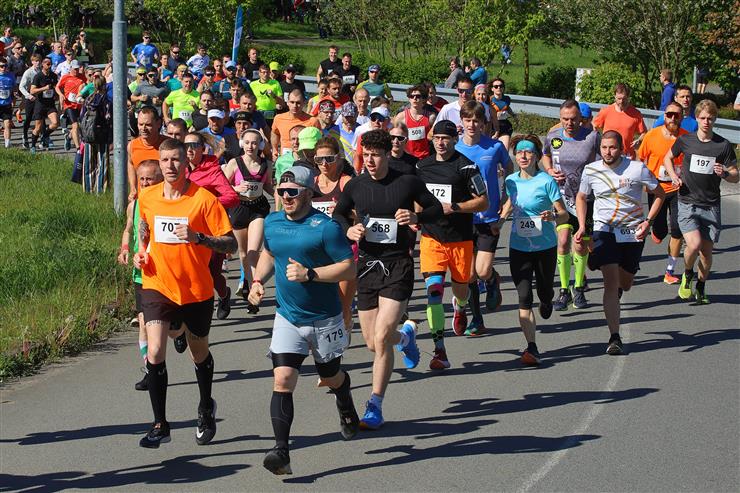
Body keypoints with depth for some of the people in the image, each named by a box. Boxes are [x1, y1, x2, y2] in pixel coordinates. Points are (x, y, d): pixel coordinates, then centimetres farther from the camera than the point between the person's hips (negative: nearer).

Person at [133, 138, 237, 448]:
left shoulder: (204, 199, -11)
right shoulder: (147, 198, 1)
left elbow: (231, 244, -12)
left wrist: (198, 237, -27)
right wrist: (140, 254, 3)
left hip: (196, 291, -1)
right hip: (157, 286, 2)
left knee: (199, 354, 17)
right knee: (155, 353, -16)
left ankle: (206, 408, 44)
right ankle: (160, 425, -7)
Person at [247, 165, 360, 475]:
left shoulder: (325, 227, -15)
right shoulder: (272, 223, 2)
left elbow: (349, 268, -16)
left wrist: (309, 274, -25)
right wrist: (257, 281, 5)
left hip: (325, 320, -3)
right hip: (287, 318, 3)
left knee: (331, 378, 18)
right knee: (282, 380, -15)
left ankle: (346, 406, 55)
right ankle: (281, 452, -19)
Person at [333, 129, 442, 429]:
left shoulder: (407, 182, -5)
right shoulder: (355, 186, 2)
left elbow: (436, 208, 6)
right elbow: (338, 215, 18)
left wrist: (416, 218, -15)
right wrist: (348, 230, -4)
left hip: (397, 266, -4)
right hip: (367, 265, 4)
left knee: (381, 338, -16)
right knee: (373, 344, 10)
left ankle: (375, 406, -4)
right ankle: (405, 335, 47)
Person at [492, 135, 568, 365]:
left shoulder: (546, 181, -11)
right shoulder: (511, 181, 2)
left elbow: (564, 215, -11)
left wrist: (553, 216, -32)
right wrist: (500, 220, 10)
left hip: (545, 247, -2)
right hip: (518, 248, 2)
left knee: (544, 292, 14)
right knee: (524, 297, -10)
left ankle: (546, 303, 53)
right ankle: (531, 348, -13)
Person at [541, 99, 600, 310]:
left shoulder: (592, 136, -9)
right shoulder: (553, 136, -1)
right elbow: (545, 156, 19)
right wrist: (550, 171, 0)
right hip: (562, 197, 1)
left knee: (581, 246, 6)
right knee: (563, 241, -14)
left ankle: (579, 288, 27)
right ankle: (564, 291, -3)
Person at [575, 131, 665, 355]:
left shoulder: (637, 169, -11)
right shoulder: (591, 170, -4)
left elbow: (659, 194, 2)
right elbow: (581, 197, 14)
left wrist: (648, 222, -8)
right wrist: (582, 226, 2)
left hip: (632, 233, 0)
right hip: (604, 230, 0)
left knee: (625, 283, 13)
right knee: (610, 282, -15)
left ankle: (618, 289, 54)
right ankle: (615, 338, -15)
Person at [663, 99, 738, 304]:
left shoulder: (723, 145, -1)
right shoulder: (685, 140, 0)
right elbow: (668, 158, 19)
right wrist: (674, 176, 1)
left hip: (711, 206, 1)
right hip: (687, 203, -1)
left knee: (706, 251, 4)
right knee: (694, 244, -19)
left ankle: (700, 287, 28)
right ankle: (687, 275, 12)